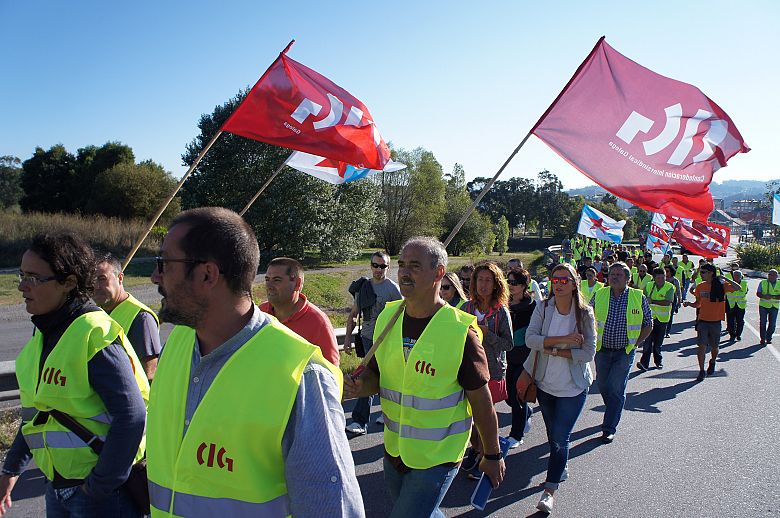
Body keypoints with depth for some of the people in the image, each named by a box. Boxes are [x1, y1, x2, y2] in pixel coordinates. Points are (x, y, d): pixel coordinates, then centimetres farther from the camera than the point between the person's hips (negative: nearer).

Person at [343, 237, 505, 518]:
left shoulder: (461, 331, -20)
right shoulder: (387, 318, -3)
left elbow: (481, 400, -12)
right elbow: (376, 373, 8)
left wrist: (492, 455, -3)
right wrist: (359, 387, -13)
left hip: (437, 458, -5)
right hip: (394, 450, 6)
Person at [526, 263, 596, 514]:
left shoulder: (584, 313, -12)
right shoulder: (543, 308, -7)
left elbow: (588, 353, -15)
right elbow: (530, 338, -18)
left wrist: (555, 351, -20)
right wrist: (563, 339, -25)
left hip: (572, 387, -3)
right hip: (545, 383, 3)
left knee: (560, 437, -3)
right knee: (552, 435, 21)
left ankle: (550, 489, 11)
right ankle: (561, 467, 46)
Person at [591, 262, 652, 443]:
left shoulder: (638, 297, -4)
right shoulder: (599, 295, 0)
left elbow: (648, 325, 5)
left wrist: (634, 344, -1)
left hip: (625, 353, -3)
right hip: (602, 351, 3)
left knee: (616, 389, -3)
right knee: (603, 387, 13)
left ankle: (609, 428, 7)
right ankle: (614, 413, 40)